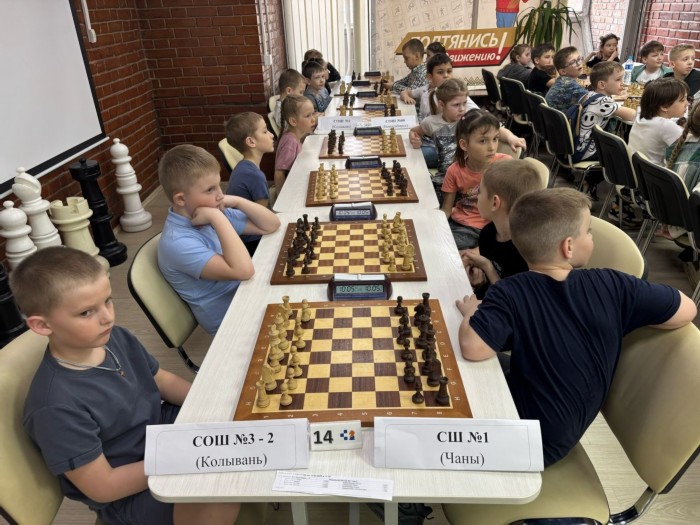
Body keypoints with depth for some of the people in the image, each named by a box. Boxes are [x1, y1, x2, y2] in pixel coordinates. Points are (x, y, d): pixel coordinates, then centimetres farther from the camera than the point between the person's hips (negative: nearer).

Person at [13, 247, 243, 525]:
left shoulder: (116, 338, -8)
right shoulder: (57, 406, -30)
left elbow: (161, 380, 7)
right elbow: (103, 487, -23)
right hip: (126, 493, -7)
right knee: (222, 501, -29)